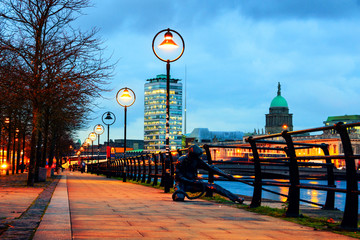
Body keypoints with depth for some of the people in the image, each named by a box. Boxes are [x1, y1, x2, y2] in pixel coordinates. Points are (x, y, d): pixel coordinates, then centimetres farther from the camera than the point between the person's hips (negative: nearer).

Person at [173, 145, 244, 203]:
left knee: (212, 186, -14)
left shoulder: (197, 160, -4)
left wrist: (225, 175, -11)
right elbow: (178, 176, -15)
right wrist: (193, 182, -24)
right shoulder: (181, 161, -17)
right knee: (179, 198, -38)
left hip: (192, 183, 4)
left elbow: (211, 168, -3)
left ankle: (235, 198, -16)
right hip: (182, 183, -4)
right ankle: (177, 194, 0)